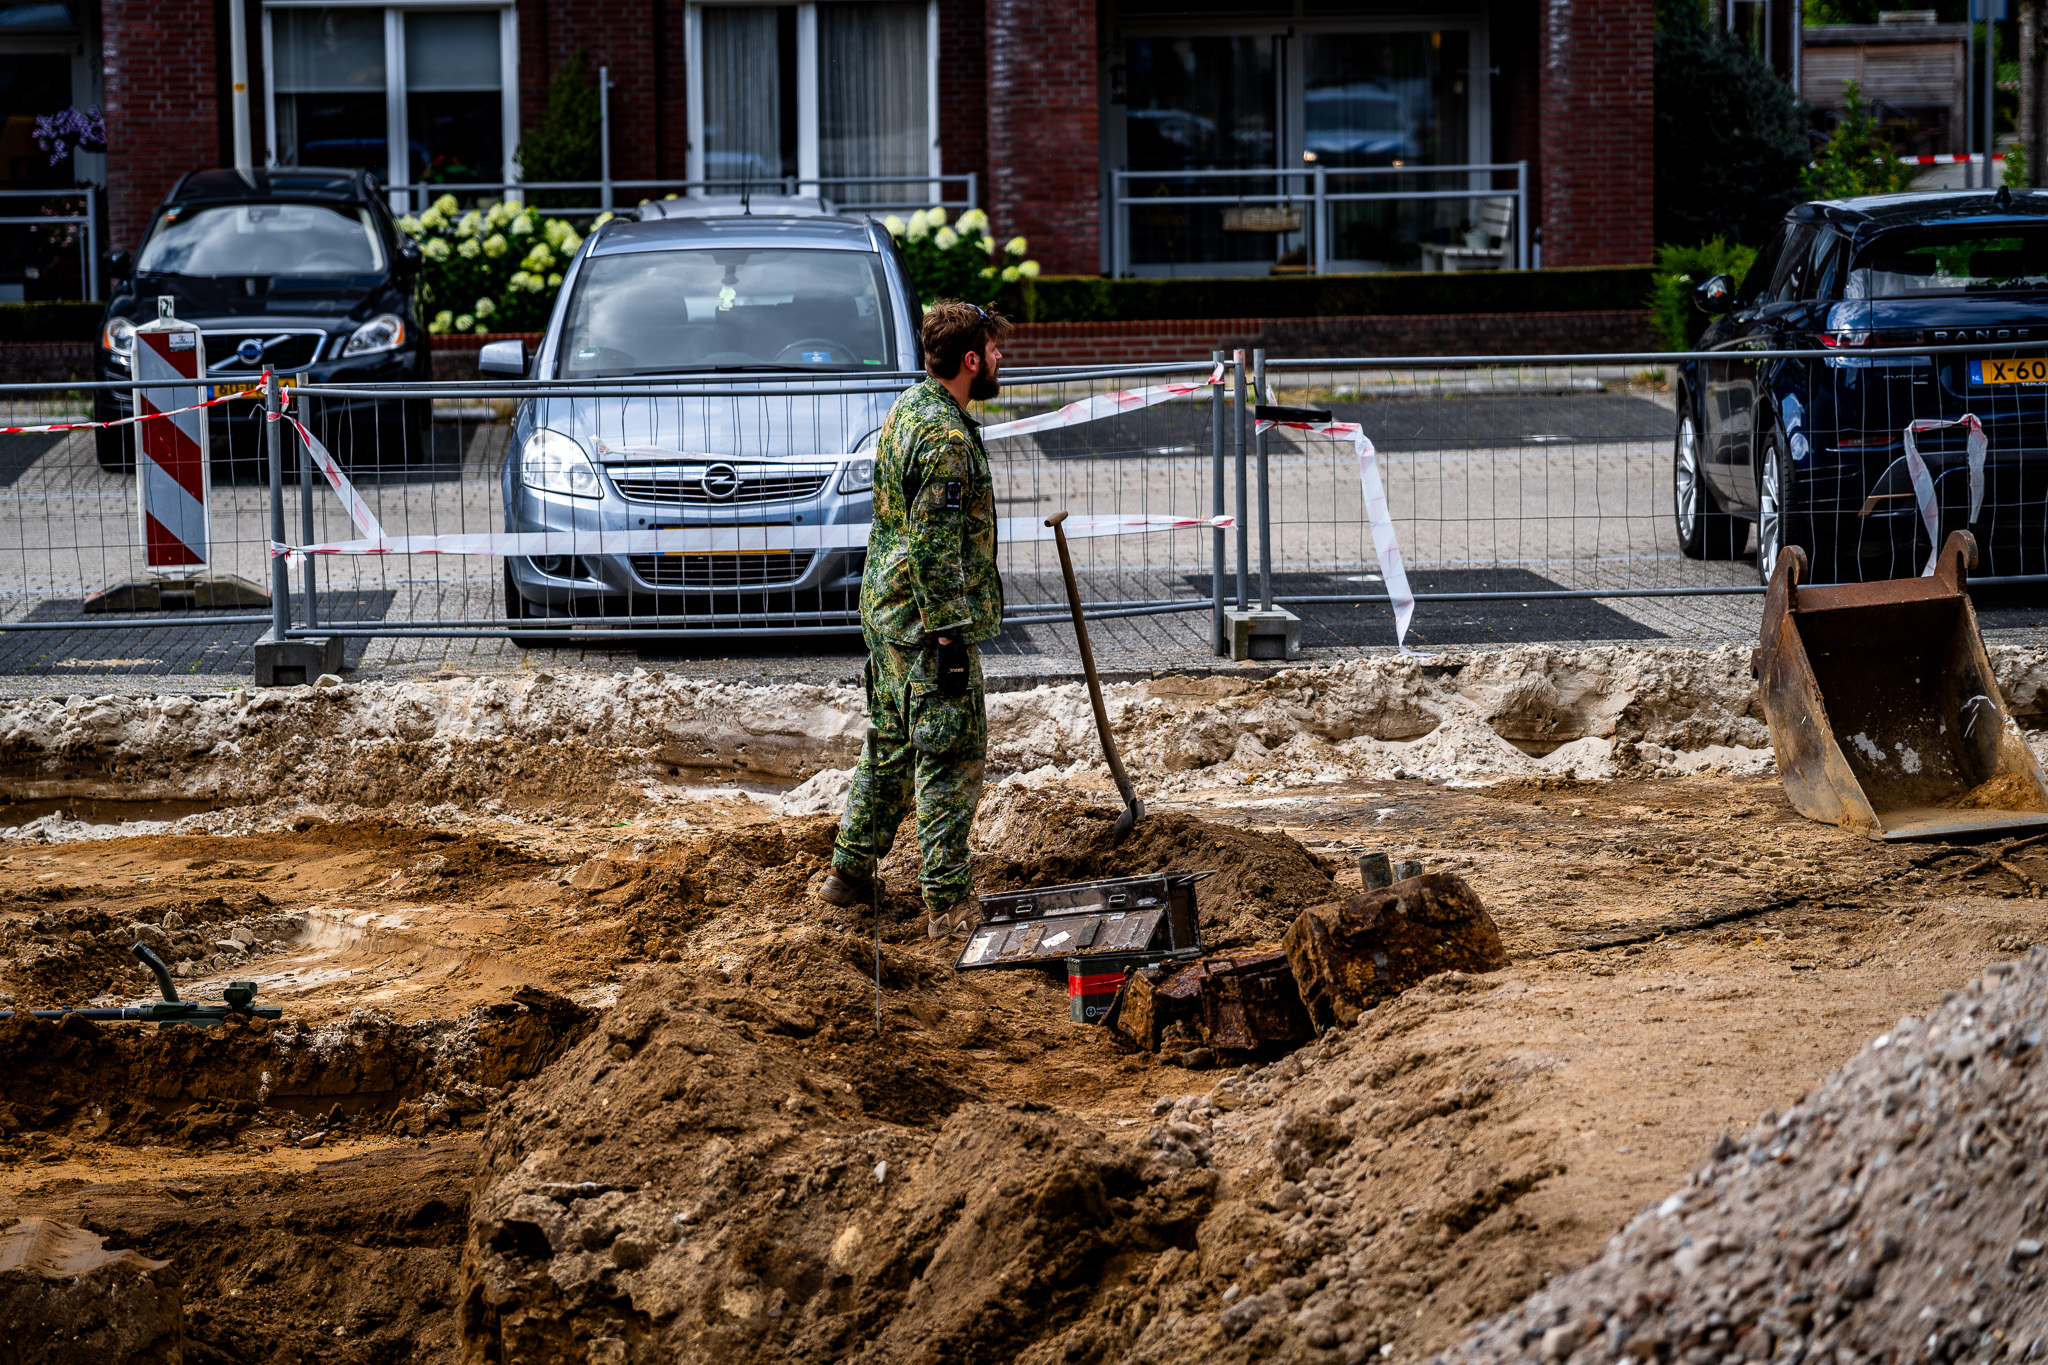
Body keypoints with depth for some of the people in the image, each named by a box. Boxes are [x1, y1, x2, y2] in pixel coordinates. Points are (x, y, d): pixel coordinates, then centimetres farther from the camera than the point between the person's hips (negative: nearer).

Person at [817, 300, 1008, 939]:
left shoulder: (906, 409, 11)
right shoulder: (946, 435, -21)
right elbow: (935, 549, -23)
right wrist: (951, 638, -21)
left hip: (886, 610, 10)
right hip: (927, 622, -10)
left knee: (891, 747, 20)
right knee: (951, 760, -3)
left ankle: (850, 873, 27)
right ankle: (948, 903, 0)